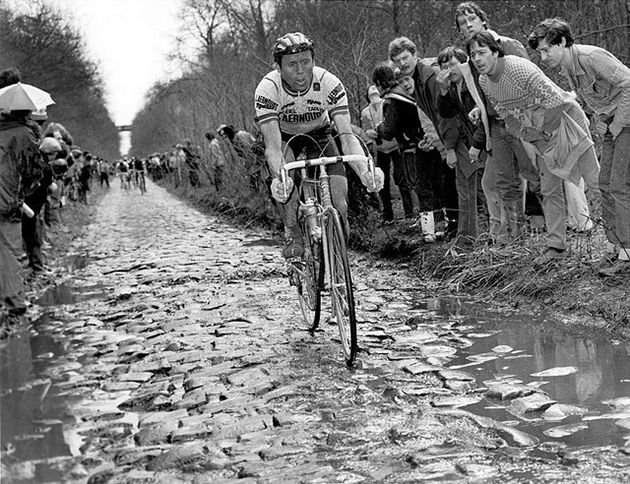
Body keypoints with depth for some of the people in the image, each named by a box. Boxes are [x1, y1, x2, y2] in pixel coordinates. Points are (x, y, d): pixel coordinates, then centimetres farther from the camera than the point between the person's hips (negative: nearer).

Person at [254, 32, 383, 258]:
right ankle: (292, 234, -17)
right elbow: (272, 145, -40)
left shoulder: (329, 84, -30)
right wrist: (279, 178, -62)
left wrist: (365, 171, -55)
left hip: (318, 135, 1)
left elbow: (347, 135, -36)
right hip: (283, 137, -1)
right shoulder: (267, 89, -32)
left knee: (339, 201, -18)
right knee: (284, 177, -35)